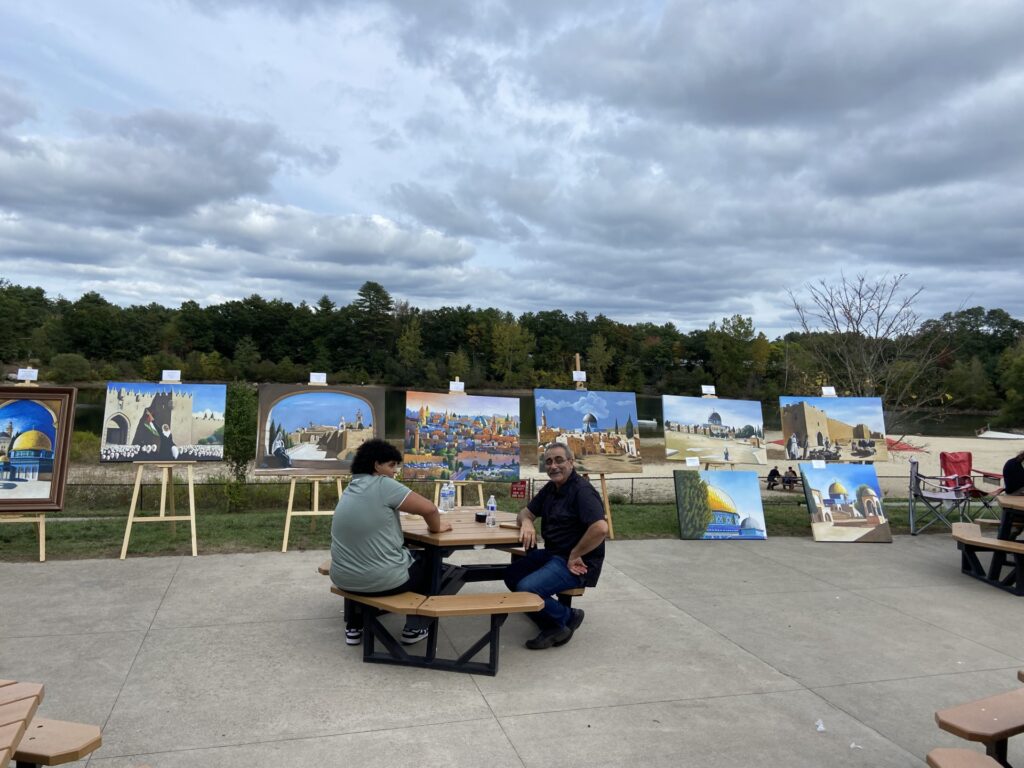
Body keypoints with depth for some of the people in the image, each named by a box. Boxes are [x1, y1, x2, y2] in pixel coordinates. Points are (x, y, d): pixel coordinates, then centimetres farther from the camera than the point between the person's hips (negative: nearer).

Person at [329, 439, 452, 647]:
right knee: (428, 567, 21)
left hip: (344, 578, 7)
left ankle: (353, 628, 39)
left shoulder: (349, 490, 9)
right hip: (383, 580, -7)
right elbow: (428, 508, -15)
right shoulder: (383, 485, -16)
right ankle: (415, 628, 23)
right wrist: (436, 527, 2)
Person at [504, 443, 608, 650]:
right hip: (552, 554, 10)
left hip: (577, 563, -10)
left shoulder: (582, 491, -18)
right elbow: (526, 511, 16)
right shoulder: (550, 488, 9)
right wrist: (526, 522, -10)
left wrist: (574, 555, -21)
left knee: (526, 589, -23)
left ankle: (568, 617, 2)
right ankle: (552, 626, 5)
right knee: (511, 575, 2)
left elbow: (601, 528, -32)